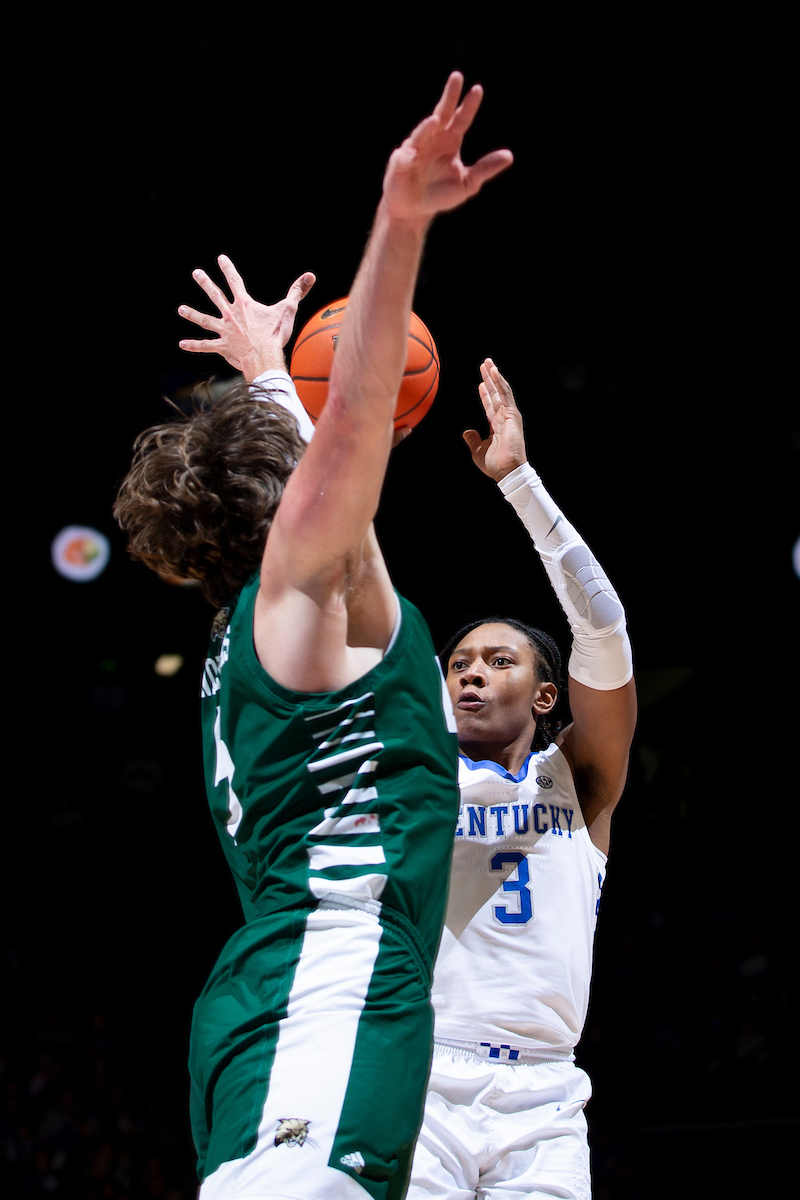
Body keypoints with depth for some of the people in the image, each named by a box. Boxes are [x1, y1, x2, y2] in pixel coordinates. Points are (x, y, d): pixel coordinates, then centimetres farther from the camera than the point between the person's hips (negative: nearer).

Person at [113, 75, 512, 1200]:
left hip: (268, 1008, 10)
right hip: (328, 991, -10)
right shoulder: (302, 586, 1)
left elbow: (299, 448, 44)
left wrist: (265, 369, 58)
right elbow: (352, 422, -14)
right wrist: (400, 219, -22)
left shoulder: (257, 621, 24)